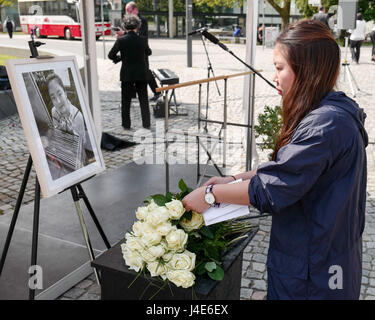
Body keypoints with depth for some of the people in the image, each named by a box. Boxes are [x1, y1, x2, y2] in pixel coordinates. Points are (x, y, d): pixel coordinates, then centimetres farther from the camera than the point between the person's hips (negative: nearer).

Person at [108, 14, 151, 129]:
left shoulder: (121, 40, -10)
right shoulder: (142, 40, -7)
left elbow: (111, 55, -3)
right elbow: (148, 52, 11)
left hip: (127, 74, -1)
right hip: (141, 74, 1)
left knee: (125, 100, 11)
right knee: (143, 99, 10)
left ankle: (126, 124, 15)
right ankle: (146, 123, 11)